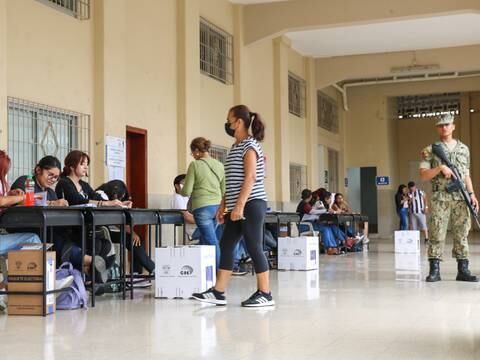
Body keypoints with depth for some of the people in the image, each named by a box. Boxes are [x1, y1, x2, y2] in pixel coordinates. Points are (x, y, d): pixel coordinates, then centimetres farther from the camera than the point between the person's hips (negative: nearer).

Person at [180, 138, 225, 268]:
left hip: (202, 208, -5)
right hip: (217, 207, 5)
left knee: (213, 243, -6)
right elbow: (224, 190, 12)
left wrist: (181, 191, 16)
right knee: (204, 241, 16)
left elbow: (186, 191, -5)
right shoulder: (220, 165, 9)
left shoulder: (195, 165, -6)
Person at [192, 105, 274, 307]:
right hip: (236, 207, 9)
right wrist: (223, 206, 17)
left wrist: (239, 205, -23)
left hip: (251, 205, -9)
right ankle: (218, 292, 10)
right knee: (226, 246, 7)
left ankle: (265, 294, 2)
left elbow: (250, 178, -18)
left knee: (254, 247, -5)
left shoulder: (249, 146, -9)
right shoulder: (235, 147, 18)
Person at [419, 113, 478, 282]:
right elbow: (423, 175, -2)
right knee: (437, 234, -5)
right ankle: (434, 270, -1)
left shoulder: (464, 149, 15)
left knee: (461, 234, 4)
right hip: (440, 198, -3)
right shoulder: (430, 150, 4)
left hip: (461, 199, 3)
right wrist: (440, 167, -16)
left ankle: (463, 270, 9)